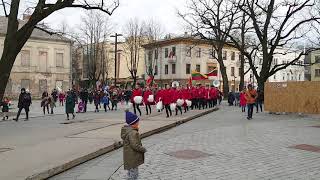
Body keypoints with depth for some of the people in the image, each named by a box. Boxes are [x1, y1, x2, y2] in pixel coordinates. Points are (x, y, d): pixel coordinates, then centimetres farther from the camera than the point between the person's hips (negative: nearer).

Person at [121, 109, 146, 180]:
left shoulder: (127, 129, 5)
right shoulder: (133, 133, -26)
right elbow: (135, 145, -27)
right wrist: (143, 149, -15)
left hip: (130, 158, 10)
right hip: (133, 158, -10)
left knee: (131, 174, 24)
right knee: (133, 174, 2)